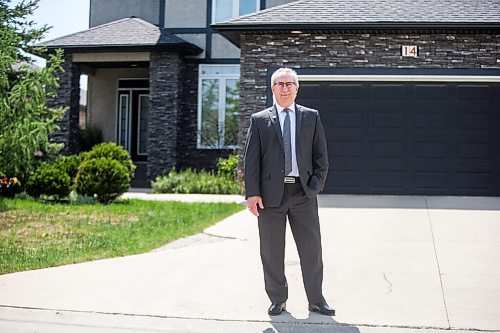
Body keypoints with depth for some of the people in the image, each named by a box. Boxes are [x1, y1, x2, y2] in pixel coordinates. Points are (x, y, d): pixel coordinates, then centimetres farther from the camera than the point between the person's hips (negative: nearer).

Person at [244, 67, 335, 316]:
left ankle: (316, 300, 17)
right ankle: (278, 300, 20)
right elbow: (251, 159, 1)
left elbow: (321, 156, 9)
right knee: (271, 251, 6)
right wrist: (252, 193, -7)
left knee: (311, 248, 5)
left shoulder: (311, 117, 10)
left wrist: (316, 185, -2)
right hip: (270, 192, -1)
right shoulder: (259, 120, 6)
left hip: (303, 193, 1)